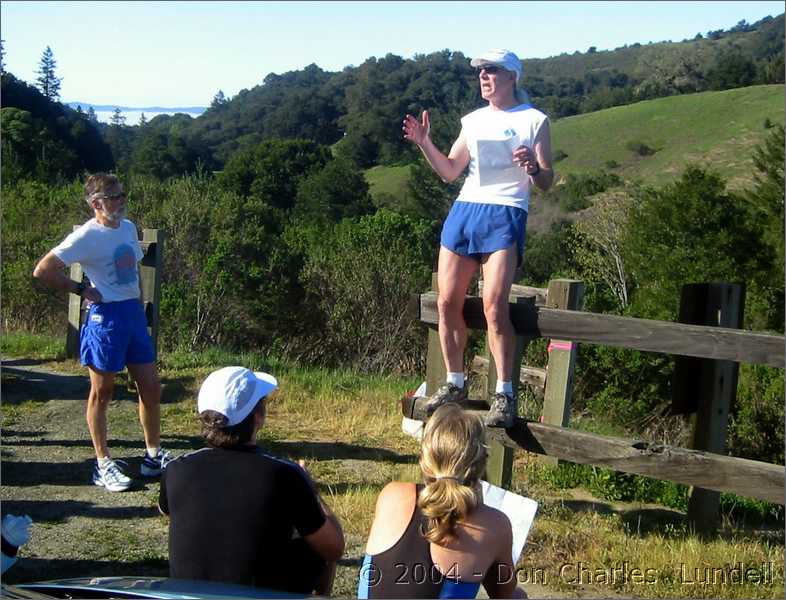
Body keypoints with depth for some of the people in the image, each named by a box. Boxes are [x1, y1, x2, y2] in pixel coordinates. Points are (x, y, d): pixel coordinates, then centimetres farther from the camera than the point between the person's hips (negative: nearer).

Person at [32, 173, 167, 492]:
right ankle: (103, 464, 16)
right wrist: (81, 289, -10)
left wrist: (139, 305, 15)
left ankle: (153, 457, 23)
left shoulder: (128, 227, 9)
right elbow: (42, 271, -13)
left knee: (151, 388, 9)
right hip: (105, 315, -7)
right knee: (102, 392, 4)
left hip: (134, 313, 7)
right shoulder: (87, 236, -13)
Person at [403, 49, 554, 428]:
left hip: (505, 215, -5)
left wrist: (532, 167, -22)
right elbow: (449, 171, 19)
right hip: (464, 210, 6)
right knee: (447, 303, 2)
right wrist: (424, 143, 5)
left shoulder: (534, 120, 4)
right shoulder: (473, 121, 20)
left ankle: (504, 395, -9)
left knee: (494, 307, -16)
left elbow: (546, 183, 1)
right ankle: (454, 384, 16)